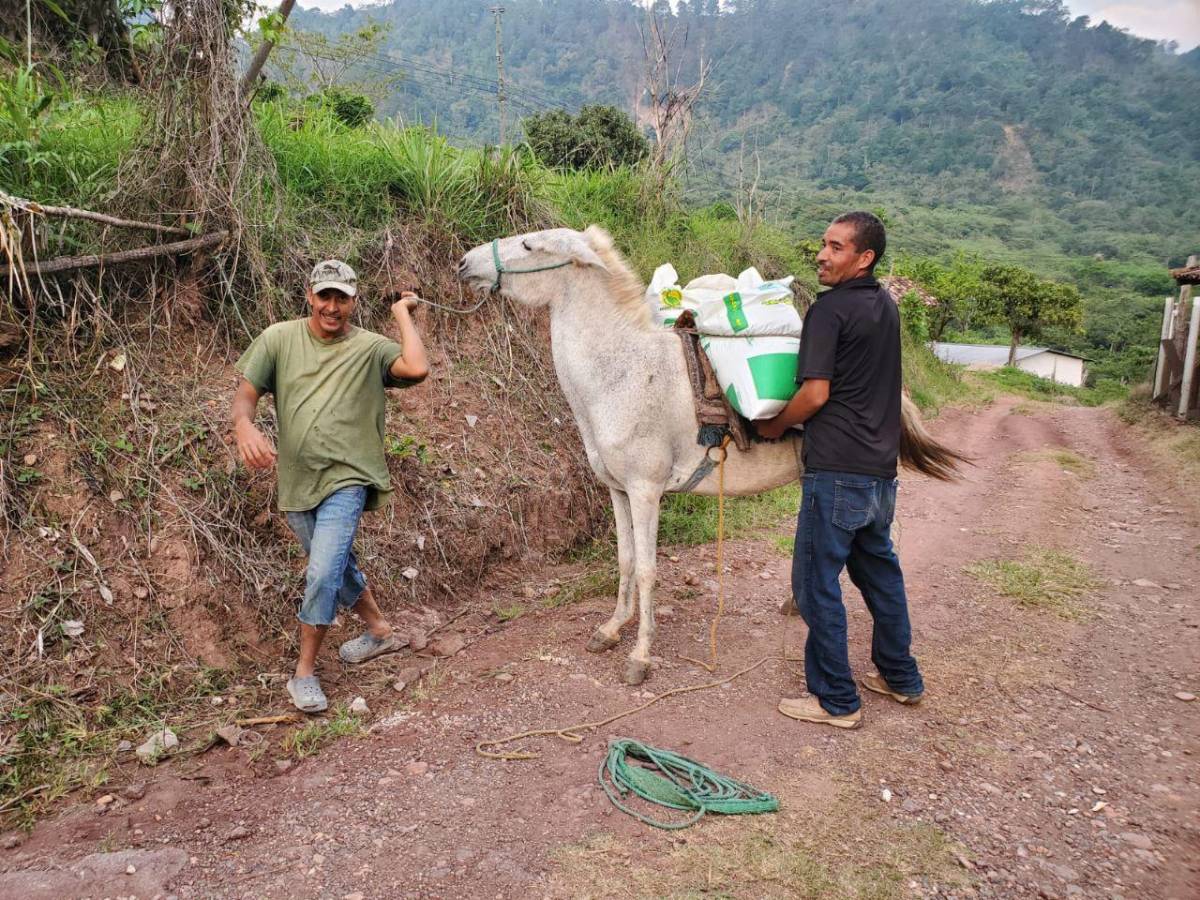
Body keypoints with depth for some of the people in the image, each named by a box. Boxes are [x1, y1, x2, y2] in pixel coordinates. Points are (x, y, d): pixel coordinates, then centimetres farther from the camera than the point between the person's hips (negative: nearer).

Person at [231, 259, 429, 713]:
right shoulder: (279, 338, 2)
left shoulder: (370, 348, -5)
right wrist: (245, 426, -24)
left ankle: (304, 671, 5)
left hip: (345, 479, -4)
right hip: (297, 481, 4)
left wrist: (402, 314, -10)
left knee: (323, 574, -15)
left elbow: (417, 368, -23)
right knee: (337, 567, 19)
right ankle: (379, 630, 43)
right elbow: (246, 391, -2)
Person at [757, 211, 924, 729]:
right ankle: (901, 678, 34)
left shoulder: (830, 309, -13)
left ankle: (836, 701, 11)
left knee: (817, 582, 2)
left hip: (837, 469, -9)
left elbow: (816, 393, -17)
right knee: (879, 571, 21)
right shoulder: (886, 306, 13)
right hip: (881, 468, 9)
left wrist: (773, 427, -1)